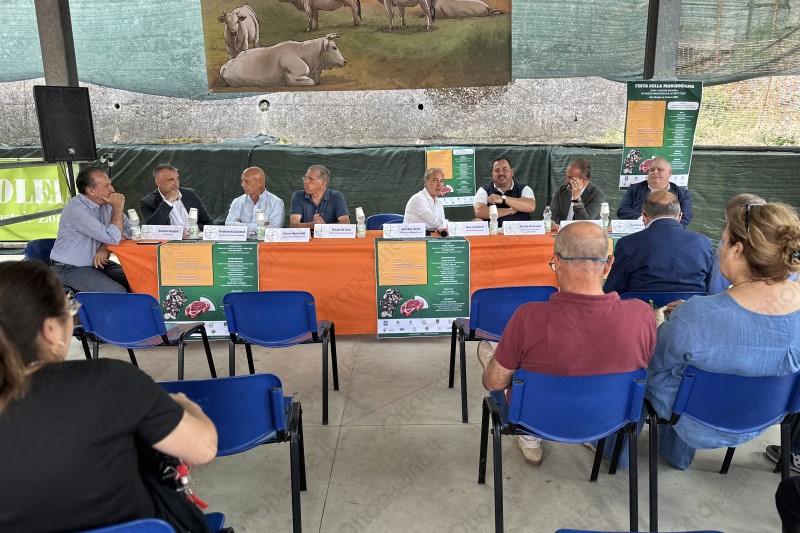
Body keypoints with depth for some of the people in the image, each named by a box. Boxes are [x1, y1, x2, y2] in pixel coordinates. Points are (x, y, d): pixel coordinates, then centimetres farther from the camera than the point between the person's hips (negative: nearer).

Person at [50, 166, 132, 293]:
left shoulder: (106, 204, 1)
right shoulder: (75, 209, -22)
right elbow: (113, 238, -28)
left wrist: (106, 247, -13)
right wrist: (118, 208, -16)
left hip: (98, 263, 7)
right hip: (69, 268, -7)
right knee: (117, 293, -26)